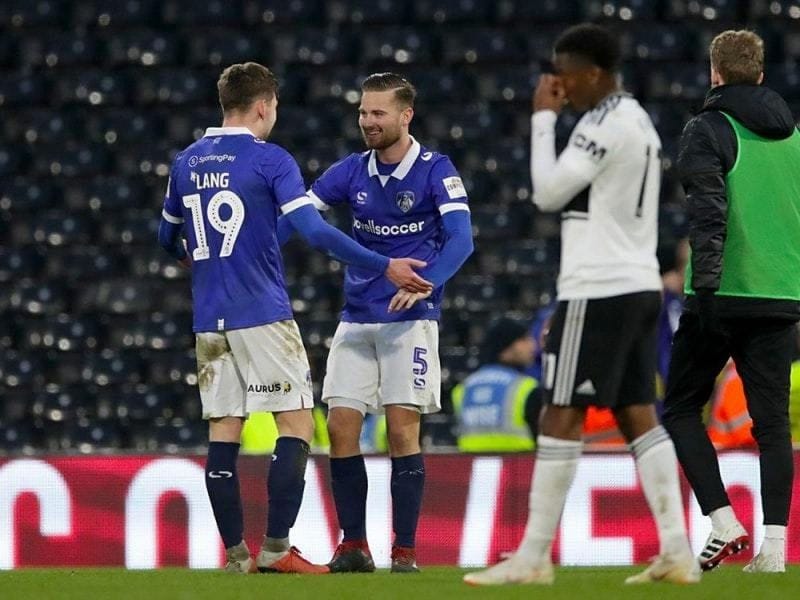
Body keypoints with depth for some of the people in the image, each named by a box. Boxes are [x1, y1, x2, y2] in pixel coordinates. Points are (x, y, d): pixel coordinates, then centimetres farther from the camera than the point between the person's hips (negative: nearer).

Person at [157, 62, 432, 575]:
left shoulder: (186, 163, 10)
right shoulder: (270, 160, -7)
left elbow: (169, 238, 23)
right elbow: (315, 232, -16)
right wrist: (384, 267, -13)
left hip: (210, 320, 6)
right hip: (264, 316, -6)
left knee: (223, 434, 7)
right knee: (297, 427, -2)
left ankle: (235, 553, 7)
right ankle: (276, 548, -10)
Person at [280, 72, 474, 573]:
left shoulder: (436, 170, -8)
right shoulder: (353, 171, 5)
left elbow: (460, 239, -17)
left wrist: (425, 283, -33)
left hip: (411, 318, -5)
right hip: (357, 319, 5)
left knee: (402, 430, -8)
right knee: (341, 428, -2)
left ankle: (405, 550, -1)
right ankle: (353, 546, 6)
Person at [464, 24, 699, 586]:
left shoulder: (606, 123, -13)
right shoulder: (639, 121, 17)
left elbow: (549, 192, -11)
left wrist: (543, 118, -5)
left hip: (599, 291, -10)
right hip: (639, 285, 10)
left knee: (560, 416, -8)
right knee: (638, 414, 7)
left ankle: (533, 556, -8)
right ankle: (677, 551, 0)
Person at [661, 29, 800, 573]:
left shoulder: (708, 130, -4)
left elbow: (709, 213, -16)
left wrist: (705, 287, -19)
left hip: (723, 297, -5)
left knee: (681, 408, 9)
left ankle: (724, 524, -4)